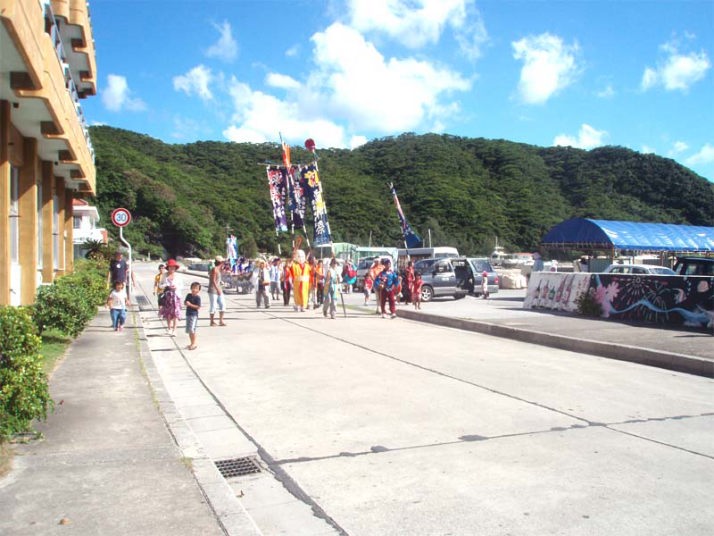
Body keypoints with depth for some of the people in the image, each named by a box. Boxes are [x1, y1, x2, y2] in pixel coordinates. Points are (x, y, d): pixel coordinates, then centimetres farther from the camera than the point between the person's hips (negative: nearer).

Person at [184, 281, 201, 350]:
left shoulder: (197, 297, -12)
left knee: (192, 330, -13)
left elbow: (198, 307, -17)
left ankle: (194, 344, -4)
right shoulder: (189, 295, 8)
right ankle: (191, 343, 25)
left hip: (194, 315, -8)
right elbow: (185, 302, 16)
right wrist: (186, 303, -7)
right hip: (188, 314, 8)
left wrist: (190, 304, -21)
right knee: (188, 330, 13)